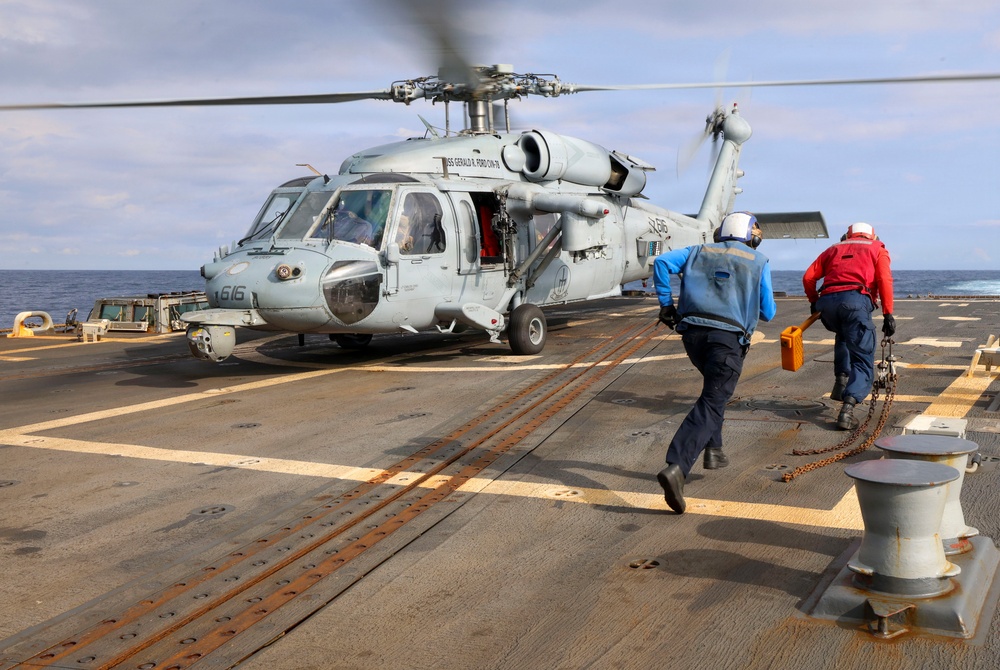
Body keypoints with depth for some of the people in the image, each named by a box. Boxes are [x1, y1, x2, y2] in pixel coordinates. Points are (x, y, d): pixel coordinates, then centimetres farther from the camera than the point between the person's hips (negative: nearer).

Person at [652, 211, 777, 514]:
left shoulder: (700, 251, 19)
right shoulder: (759, 262, 13)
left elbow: (662, 262, 4)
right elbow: (768, 313, 13)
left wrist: (666, 303, 9)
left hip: (692, 331, 4)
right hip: (728, 336, -4)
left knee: (715, 388, 31)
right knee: (711, 403, -9)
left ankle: (713, 449, 26)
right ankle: (676, 467, -27)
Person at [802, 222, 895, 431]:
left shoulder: (834, 249, 32)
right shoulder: (877, 248, 25)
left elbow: (808, 277, 19)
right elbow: (884, 280, 6)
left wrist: (813, 302, 33)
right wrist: (888, 314, 2)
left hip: (827, 301, 4)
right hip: (855, 299, -4)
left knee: (843, 337, 35)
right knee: (863, 359, -1)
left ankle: (841, 380, 19)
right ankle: (847, 407, -20)